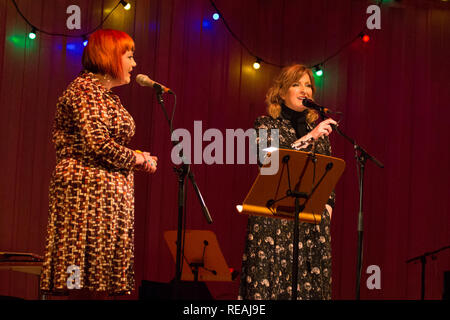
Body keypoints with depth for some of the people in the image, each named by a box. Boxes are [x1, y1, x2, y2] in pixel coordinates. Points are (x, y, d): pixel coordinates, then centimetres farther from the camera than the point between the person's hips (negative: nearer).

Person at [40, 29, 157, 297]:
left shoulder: (107, 95, 21)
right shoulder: (85, 88, -8)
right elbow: (97, 143, -19)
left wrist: (138, 159, 11)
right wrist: (138, 159, -6)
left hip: (110, 194, 10)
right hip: (89, 191, -10)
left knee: (98, 283, 5)